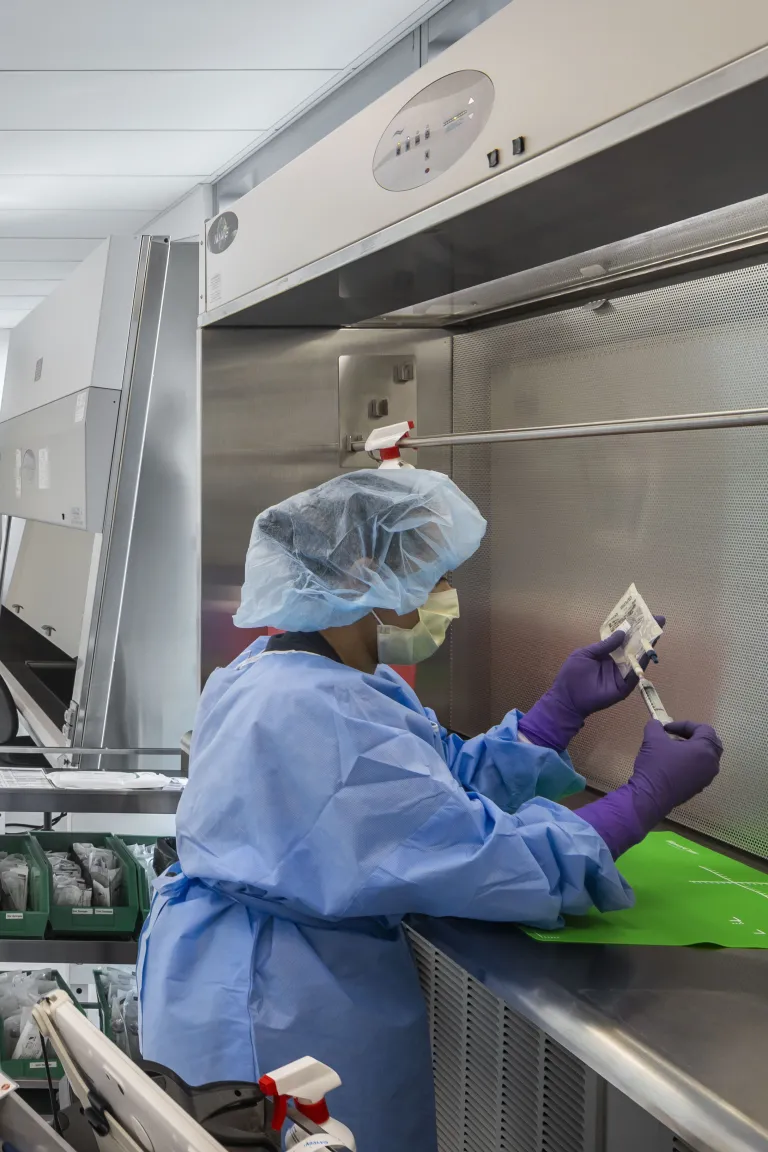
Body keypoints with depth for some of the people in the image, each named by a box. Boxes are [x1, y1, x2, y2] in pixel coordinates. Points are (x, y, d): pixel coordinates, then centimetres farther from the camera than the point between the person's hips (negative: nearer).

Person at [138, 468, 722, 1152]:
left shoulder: (292, 673, 5)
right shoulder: (323, 716, -29)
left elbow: (452, 782, 5)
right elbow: (489, 863, -29)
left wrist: (565, 706, -2)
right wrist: (649, 795, -20)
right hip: (279, 1003, -10)